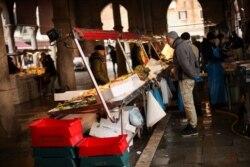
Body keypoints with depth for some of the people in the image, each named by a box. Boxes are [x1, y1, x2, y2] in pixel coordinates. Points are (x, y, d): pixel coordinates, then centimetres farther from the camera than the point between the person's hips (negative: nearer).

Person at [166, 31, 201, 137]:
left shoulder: (179, 48, -18)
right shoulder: (184, 44, 13)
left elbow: (185, 65, -24)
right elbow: (191, 61, 20)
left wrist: (194, 75, -16)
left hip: (185, 78, -10)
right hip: (188, 77, 10)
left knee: (188, 103, -4)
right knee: (188, 102, 15)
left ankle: (193, 128, 2)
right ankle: (191, 124, 23)